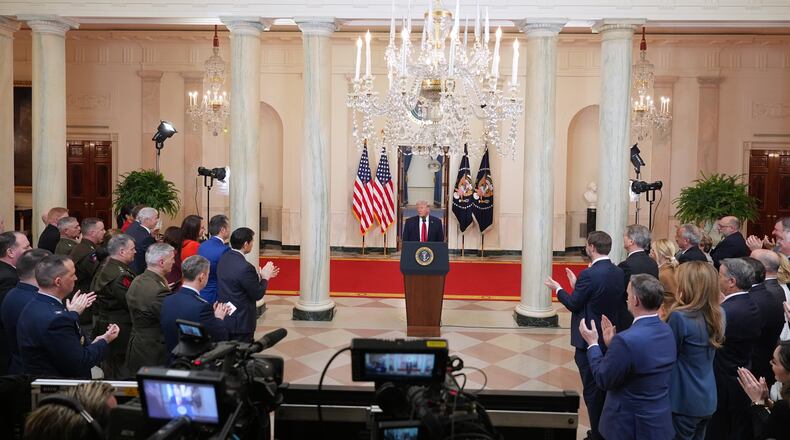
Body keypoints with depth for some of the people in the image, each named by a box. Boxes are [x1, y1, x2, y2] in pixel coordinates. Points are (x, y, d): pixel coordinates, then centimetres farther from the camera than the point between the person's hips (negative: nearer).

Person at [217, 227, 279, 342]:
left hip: (224, 317, 8)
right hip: (240, 322, -8)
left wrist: (260, 275, 11)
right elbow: (257, 295, -16)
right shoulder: (245, 267, -26)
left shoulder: (223, 258, -1)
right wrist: (265, 277, -1)